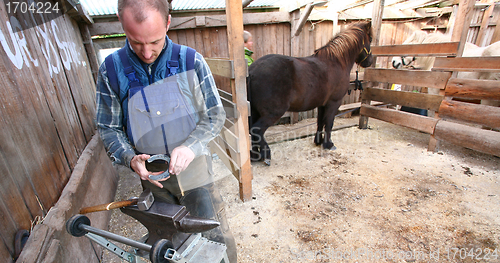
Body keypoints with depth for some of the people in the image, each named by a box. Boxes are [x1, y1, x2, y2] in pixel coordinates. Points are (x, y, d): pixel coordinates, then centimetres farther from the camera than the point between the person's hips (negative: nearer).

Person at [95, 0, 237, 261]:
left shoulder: (191, 61, -10)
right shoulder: (111, 69, -6)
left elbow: (215, 116, -7)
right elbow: (108, 128, 2)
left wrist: (189, 146, -23)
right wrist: (130, 158, -17)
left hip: (193, 169, -1)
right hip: (152, 176, 2)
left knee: (218, 240, 7)